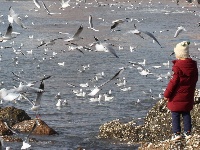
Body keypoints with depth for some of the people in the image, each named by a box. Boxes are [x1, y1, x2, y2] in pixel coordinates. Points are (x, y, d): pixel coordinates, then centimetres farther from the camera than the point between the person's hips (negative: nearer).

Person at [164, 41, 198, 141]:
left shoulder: (178, 66, -19)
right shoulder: (193, 65, 0)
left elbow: (173, 82, -17)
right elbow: (195, 79, 12)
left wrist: (167, 94, -8)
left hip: (177, 96, -6)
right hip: (188, 95, 6)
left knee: (175, 115, 3)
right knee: (186, 114, 14)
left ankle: (177, 133, 2)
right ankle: (188, 132, 14)